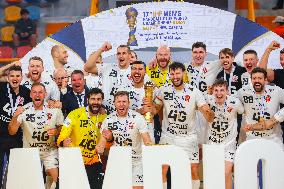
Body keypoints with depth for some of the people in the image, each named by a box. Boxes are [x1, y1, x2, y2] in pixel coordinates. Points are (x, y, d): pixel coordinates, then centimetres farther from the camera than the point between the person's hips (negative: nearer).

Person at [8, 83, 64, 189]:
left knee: (54, 179, -9)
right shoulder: (24, 110, -12)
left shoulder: (54, 110, -10)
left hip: (50, 151, 0)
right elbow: (12, 132, -14)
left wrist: (56, 131, -18)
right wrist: (15, 116, -32)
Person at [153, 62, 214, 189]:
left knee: (194, 170, -2)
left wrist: (208, 113, -36)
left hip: (188, 137, -1)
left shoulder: (194, 92, -8)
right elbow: (156, 109, 9)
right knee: (162, 169, -5)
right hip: (168, 136, 1)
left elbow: (209, 118, -12)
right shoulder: (164, 90, -3)